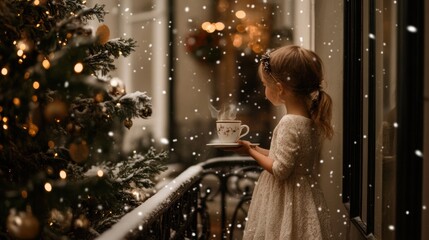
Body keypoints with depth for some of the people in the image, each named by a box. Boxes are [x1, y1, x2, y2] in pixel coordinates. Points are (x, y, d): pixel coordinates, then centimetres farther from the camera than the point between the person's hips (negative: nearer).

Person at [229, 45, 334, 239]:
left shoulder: (289, 123, -22)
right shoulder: (310, 119, 4)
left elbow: (280, 170, -21)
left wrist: (251, 152, -8)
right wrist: (255, 148, 12)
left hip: (287, 204, -8)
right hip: (302, 196, 8)